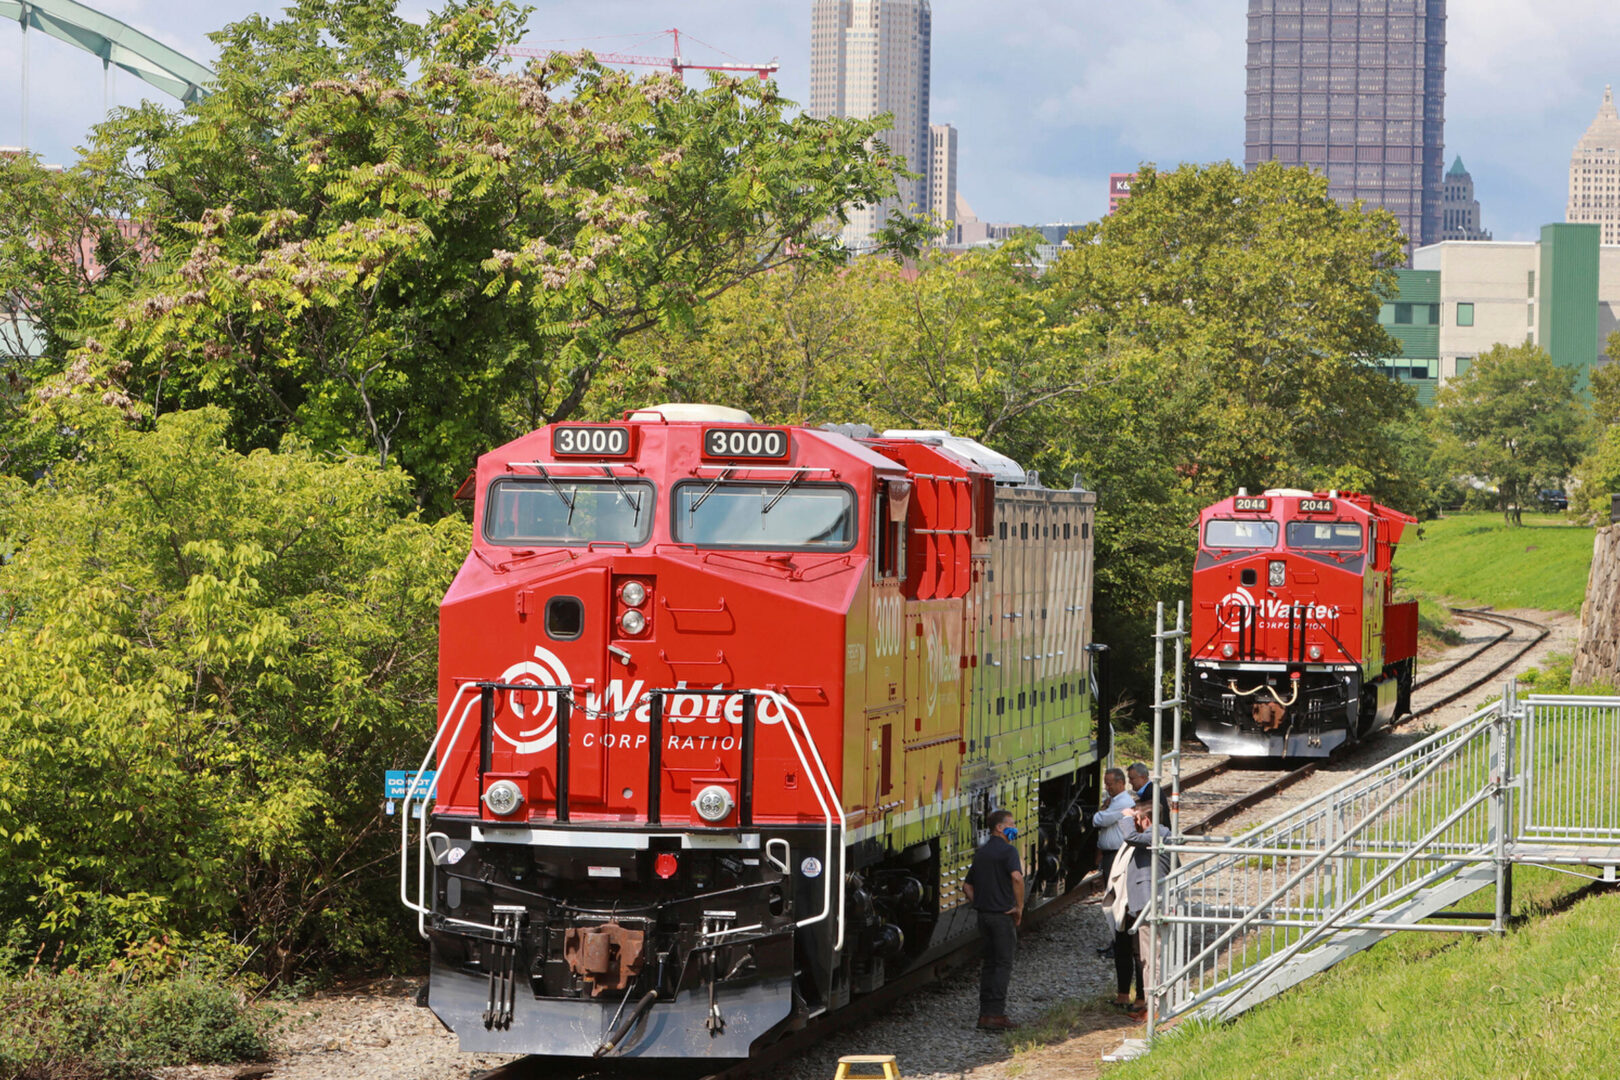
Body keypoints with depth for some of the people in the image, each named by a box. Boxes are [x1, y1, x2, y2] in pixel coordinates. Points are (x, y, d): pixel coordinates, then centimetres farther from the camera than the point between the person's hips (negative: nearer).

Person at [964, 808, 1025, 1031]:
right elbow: (1016, 877, -28)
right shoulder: (1007, 850, -12)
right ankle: (996, 1015, -7)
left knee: (989, 962, 14)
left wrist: (977, 904, 15)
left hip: (984, 913, 8)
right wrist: (1019, 907, -19)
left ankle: (985, 1013, 13)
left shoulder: (981, 852, 15)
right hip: (1003, 914, -8)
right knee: (1003, 964, -3)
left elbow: (967, 885, 20)